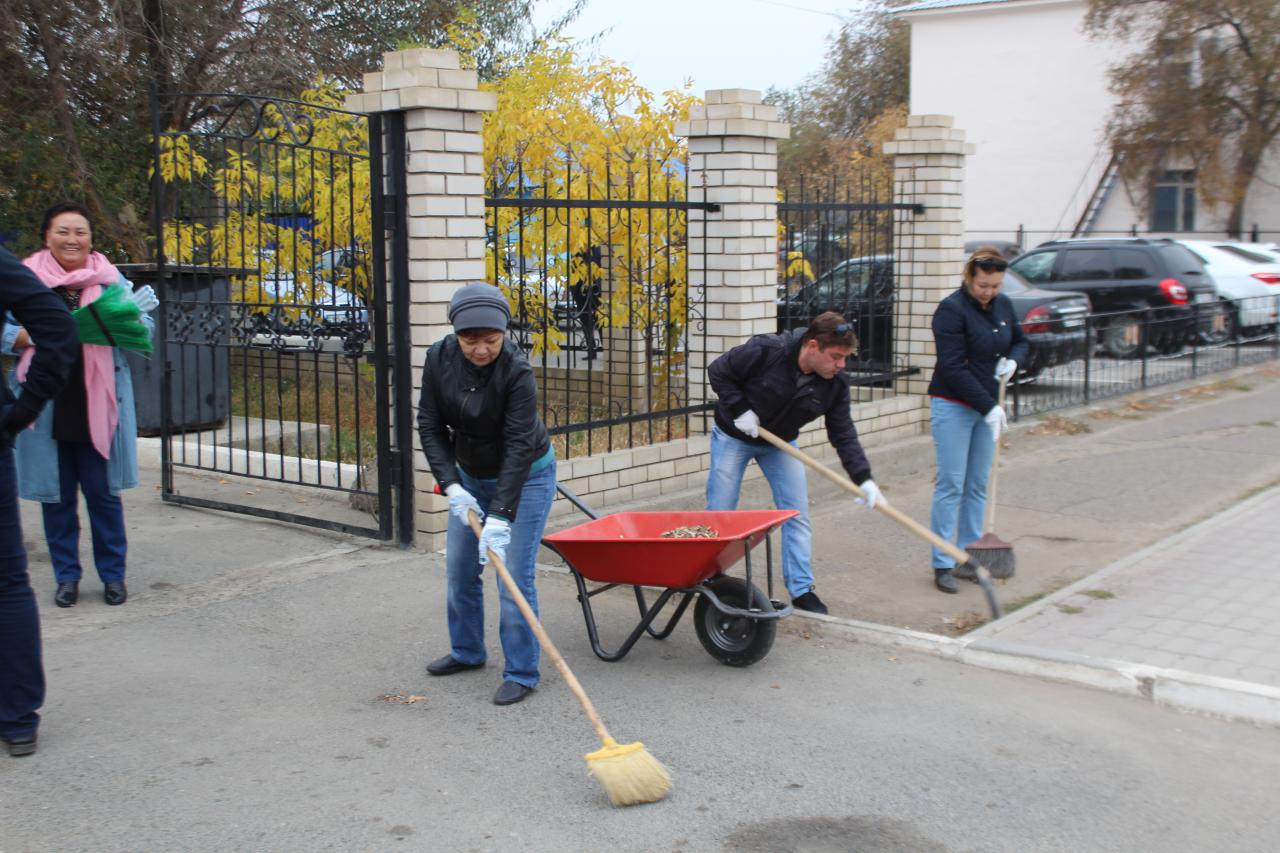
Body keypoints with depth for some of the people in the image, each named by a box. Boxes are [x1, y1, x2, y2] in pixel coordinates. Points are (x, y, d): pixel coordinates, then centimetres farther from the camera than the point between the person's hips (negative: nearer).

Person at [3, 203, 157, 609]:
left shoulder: (109, 278, 5)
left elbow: (144, 330, 2)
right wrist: (36, 335, -17)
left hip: (99, 405, 0)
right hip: (47, 406, 1)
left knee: (104, 492, 4)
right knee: (56, 494, 8)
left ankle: (113, 574, 17)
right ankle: (66, 576, 22)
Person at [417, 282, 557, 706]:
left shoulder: (517, 371, -30)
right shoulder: (439, 358, -16)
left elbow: (519, 447, -32)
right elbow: (430, 426, -10)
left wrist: (500, 517, -36)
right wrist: (452, 487, -20)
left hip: (525, 477, -5)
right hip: (470, 476, 6)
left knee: (513, 574, -10)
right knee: (459, 568, 12)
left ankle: (521, 672, 3)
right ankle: (467, 651, 33)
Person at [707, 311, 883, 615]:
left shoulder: (835, 385, -17)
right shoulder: (765, 351, -30)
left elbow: (843, 436, -15)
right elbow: (718, 371, -18)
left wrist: (864, 479, -25)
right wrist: (740, 409, -25)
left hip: (780, 444, 4)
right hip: (733, 436, -4)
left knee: (797, 515, -2)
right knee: (720, 513, 1)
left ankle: (802, 590, 7)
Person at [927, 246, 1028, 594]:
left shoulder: (1003, 305, 7)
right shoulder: (951, 310, -14)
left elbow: (1020, 341, 24)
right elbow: (953, 368, -18)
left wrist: (1012, 360, -1)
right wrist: (989, 406, -19)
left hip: (987, 406, 7)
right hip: (952, 407, -6)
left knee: (978, 486, 9)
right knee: (951, 485, -6)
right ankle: (942, 564, -1)